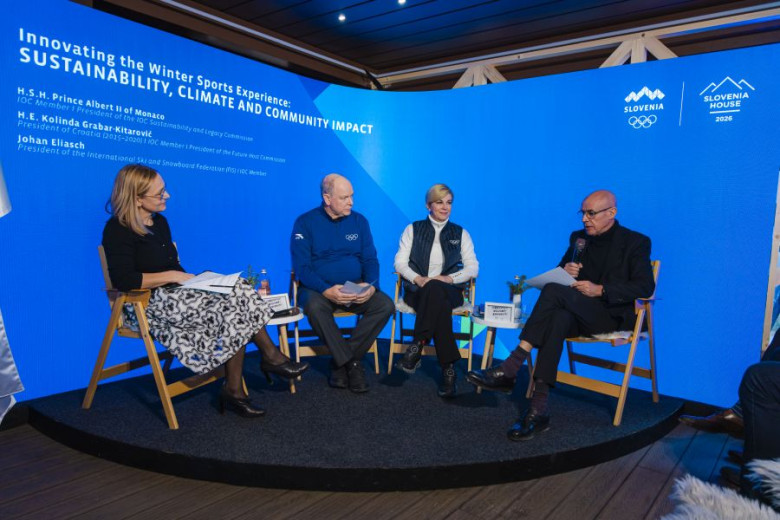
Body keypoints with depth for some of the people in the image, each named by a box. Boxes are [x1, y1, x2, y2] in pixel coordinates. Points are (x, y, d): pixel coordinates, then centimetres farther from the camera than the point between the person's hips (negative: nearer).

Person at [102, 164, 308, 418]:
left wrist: (189, 279, 0)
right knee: (232, 307, -26)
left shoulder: (159, 221, 16)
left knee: (238, 292, -18)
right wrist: (172, 276, -19)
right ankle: (270, 357, -5)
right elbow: (123, 280, -21)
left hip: (174, 292, 8)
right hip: (148, 303, -8)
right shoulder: (118, 230, -10)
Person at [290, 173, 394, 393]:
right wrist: (326, 290, -27)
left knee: (385, 305, -22)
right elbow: (302, 266, -9)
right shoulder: (305, 223, -3)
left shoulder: (359, 221, 7)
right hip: (318, 288, -3)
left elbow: (370, 259, 6)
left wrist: (371, 285, -16)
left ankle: (341, 362, -14)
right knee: (315, 307, -36)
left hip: (356, 287, 3)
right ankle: (351, 364, -20)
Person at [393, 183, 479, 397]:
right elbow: (400, 262, 5)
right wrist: (418, 278, -15)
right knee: (440, 305, -38)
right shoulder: (413, 229, 15)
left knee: (435, 290, -39)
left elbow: (473, 267, 7)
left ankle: (417, 346, -37)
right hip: (417, 290, 0)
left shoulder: (461, 233, 17)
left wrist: (450, 278, -13)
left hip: (449, 290, 1)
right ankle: (448, 368, -37)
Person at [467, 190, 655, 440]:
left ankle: (509, 370, -35)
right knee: (559, 319, -35)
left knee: (554, 290, -31)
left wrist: (601, 290, -22)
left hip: (614, 315, -5)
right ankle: (538, 410, -39)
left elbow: (645, 287, -10)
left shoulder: (636, 242, 1)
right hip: (580, 315, 5)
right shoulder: (579, 238, 16)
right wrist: (565, 271, -5)